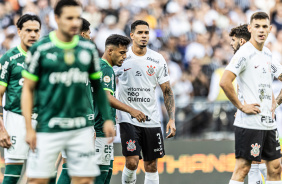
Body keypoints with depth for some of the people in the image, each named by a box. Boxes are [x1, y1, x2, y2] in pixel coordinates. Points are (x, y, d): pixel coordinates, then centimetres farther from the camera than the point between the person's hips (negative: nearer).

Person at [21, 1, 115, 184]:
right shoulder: (40, 49, -5)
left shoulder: (88, 49, 6)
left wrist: (108, 119, 10)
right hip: (48, 128, -3)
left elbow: (98, 86, 16)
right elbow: (28, 89, -1)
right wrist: (29, 129, -6)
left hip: (81, 128, 3)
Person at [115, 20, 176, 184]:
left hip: (151, 119, 3)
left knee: (151, 165, 4)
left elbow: (167, 91, 7)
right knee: (132, 162, -15)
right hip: (128, 117, -3)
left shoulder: (157, 60, 4)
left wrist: (172, 119, -2)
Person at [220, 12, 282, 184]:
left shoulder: (267, 54, 13)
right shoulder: (245, 53, -12)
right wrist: (241, 106, -17)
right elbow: (224, 82, -22)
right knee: (242, 168, -8)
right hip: (249, 123, -8)